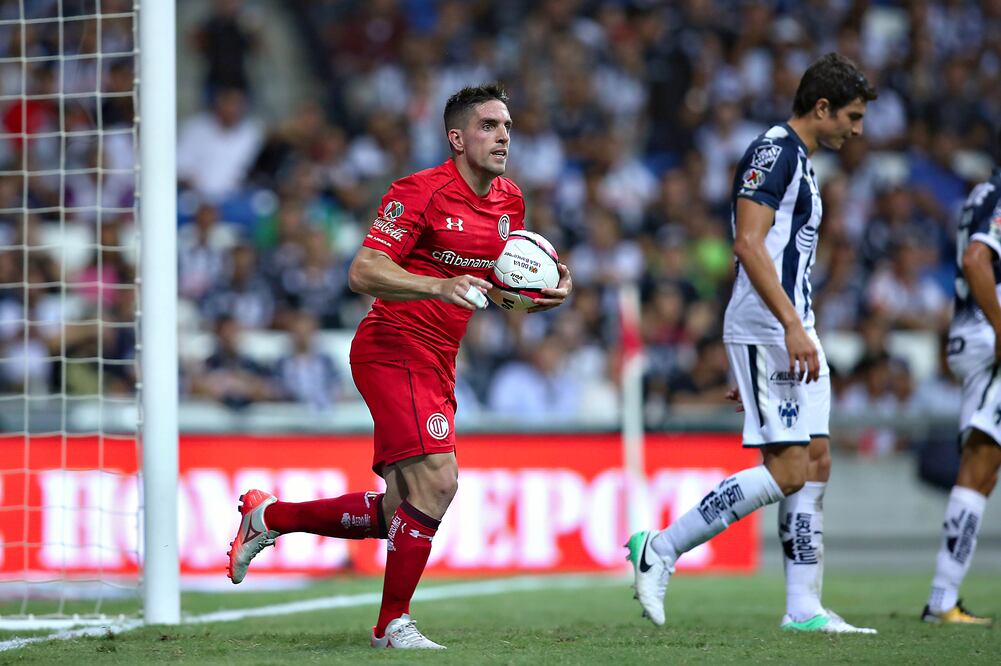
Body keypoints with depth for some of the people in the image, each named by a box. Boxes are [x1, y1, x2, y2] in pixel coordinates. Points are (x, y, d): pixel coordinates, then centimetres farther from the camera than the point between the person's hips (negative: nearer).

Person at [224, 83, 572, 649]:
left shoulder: (510, 200, 10)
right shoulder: (422, 191, -14)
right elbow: (363, 272, -20)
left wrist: (545, 294, 1)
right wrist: (441, 287, -33)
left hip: (435, 367, 9)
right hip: (393, 349, -9)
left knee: (400, 516, 9)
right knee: (436, 482, -20)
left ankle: (268, 517, 26)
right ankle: (394, 624, -8)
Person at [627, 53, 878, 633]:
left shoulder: (799, 162, 21)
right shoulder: (774, 152, -10)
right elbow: (748, 243, -20)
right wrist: (792, 326, -25)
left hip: (794, 336, 10)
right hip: (767, 331, -10)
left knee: (817, 465, 5)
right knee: (787, 471, -13)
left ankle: (804, 608, 6)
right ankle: (661, 549, -8)